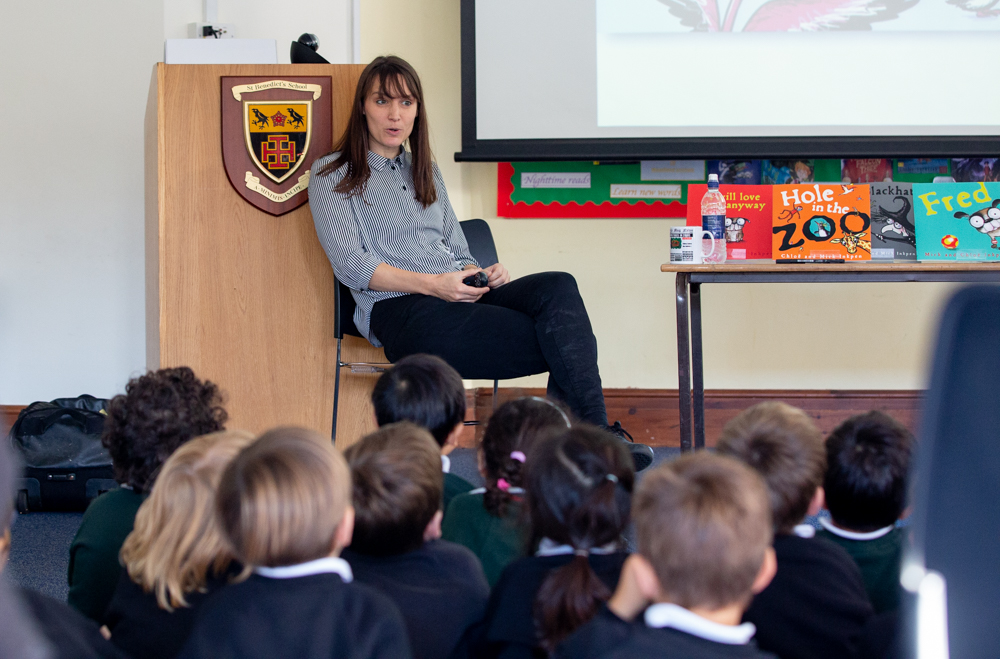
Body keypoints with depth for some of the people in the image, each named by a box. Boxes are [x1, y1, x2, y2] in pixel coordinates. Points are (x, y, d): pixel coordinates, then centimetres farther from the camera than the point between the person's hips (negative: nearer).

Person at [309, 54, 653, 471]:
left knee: (557, 288, -28)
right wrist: (432, 284, -17)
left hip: (457, 296, 6)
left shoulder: (425, 172, 27)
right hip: (400, 312, -6)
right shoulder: (332, 177, 8)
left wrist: (482, 276, 0)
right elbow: (353, 266, -5)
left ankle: (589, 434, -38)